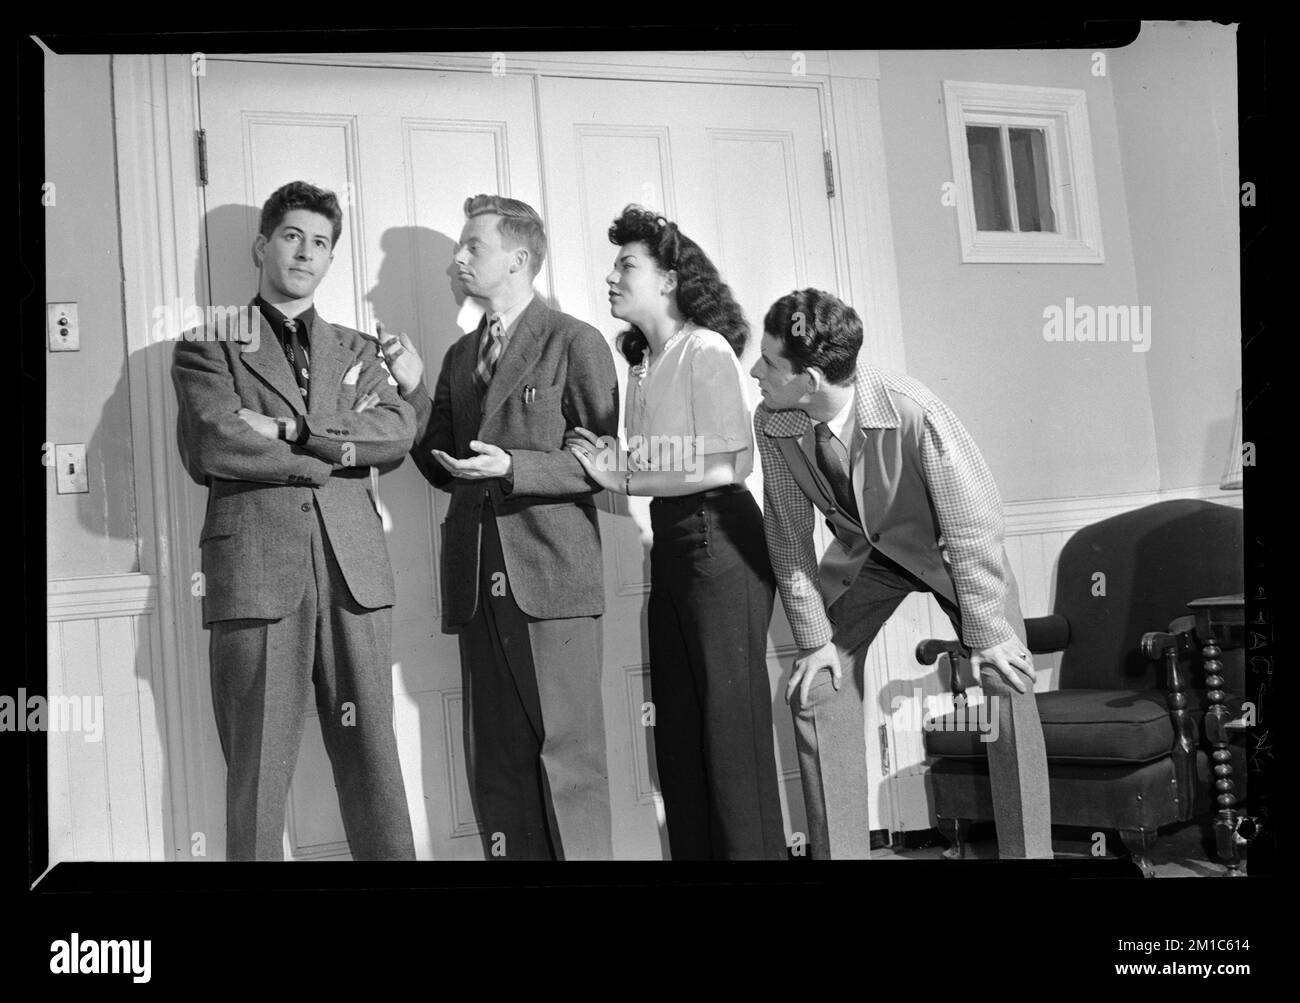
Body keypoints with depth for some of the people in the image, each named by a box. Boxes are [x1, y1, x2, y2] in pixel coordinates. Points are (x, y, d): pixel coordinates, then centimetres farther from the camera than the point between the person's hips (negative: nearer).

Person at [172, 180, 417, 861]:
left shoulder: (354, 351, 21)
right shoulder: (208, 344, 10)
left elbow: (397, 431, 3)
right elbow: (212, 445, -7)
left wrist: (290, 429, -7)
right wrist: (337, 453, -2)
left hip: (352, 567, 3)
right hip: (255, 566, -3)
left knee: (370, 751, 5)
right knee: (257, 764, -1)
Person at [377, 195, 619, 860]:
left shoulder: (575, 343, 0)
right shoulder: (461, 355, 19)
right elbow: (444, 470, 18)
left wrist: (513, 467, -15)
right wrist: (414, 388, 6)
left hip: (550, 577, -6)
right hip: (477, 582, 6)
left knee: (566, 755, -3)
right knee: (496, 763, 9)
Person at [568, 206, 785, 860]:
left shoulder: (705, 350, -9)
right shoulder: (643, 363, 14)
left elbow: (732, 465, -13)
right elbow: (655, 469, 12)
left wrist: (627, 479, -14)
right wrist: (615, 474, -6)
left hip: (719, 541, -8)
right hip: (670, 543, 8)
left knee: (730, 719, -1)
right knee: (676, 726, 10)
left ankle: (752, 849, 10)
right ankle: (693, 850, 20)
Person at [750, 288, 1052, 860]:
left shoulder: (914, 414, -36)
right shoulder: (772, 424, -22)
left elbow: (973, 525, -28)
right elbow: (788, 536, -11)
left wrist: (988, 638, -23)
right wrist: (814, 640, -10)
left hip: (950, 546, -3)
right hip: (863, 551, 4)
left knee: (1007, 681, -15)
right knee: (816, 685, -5)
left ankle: (1027, 850, 1)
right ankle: (837, 850, 8)